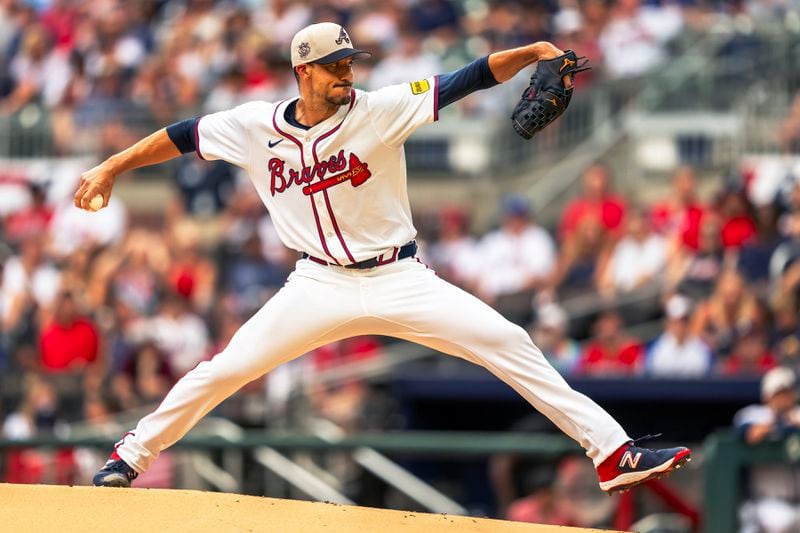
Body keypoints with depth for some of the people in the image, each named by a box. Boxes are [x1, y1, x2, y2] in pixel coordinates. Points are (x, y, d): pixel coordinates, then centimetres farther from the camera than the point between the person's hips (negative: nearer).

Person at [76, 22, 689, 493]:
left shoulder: (381, 110, -10)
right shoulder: (257, 126, -3)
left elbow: (465, 81, -18)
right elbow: (184, 135, 8)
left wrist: (533, 52, -31)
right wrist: (111, 168, 6)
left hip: (398, 279, -1)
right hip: (321, 285, 1)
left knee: (506, 342, -15)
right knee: (224, 370, -5)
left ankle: (611, 451, -14)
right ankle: (130, 456, 15)